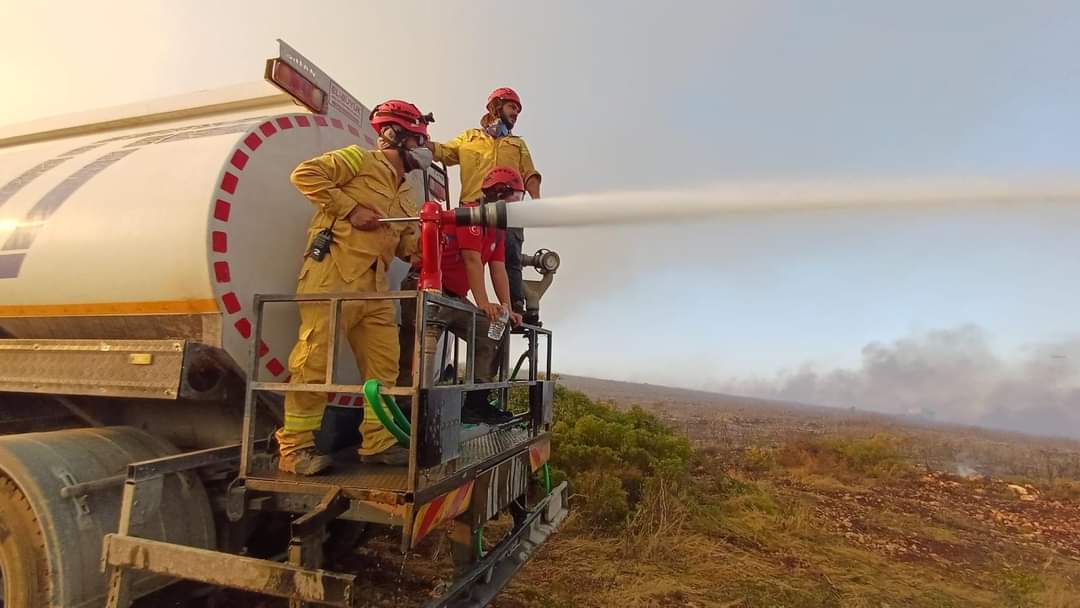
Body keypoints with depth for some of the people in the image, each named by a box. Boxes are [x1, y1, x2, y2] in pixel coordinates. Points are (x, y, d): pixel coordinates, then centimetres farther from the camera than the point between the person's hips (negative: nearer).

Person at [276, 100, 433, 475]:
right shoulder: (359, 160, 6)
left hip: (374, 286, 8)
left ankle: (378, 442, 14)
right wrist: (350, 208, -11)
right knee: (316, 359, -9)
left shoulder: (405, 196, 26)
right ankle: (295, 447, -1)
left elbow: (407, 247, 21)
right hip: (333, 274, -8)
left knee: (384, 364, 5)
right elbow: (305, 175, -5)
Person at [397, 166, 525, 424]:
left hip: (453, 297, 9)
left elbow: (498, 269, 9)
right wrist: (483, 303, -26)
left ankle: (476, 403, 7)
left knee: (493, 331, 5)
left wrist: (507, 308, 1)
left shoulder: (498, 228, 14)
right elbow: (473, 261, -21)